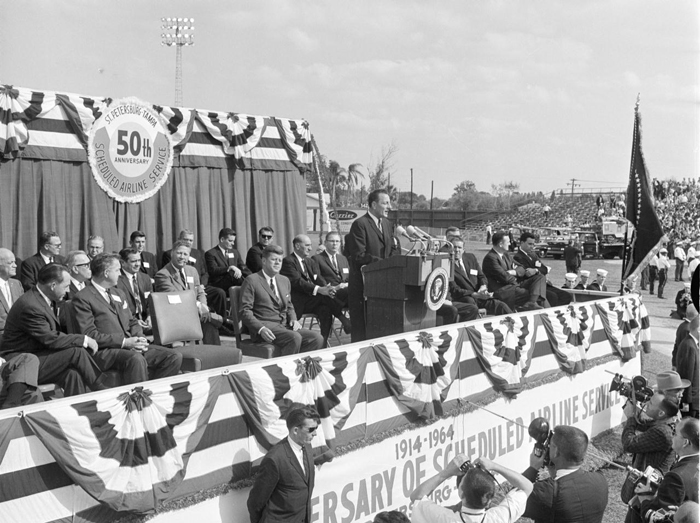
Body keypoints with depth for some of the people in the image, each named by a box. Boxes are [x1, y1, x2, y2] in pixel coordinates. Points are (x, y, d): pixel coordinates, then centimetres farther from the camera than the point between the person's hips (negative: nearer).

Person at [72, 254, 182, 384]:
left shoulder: (119, 294, 23)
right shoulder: (82, 298, -4)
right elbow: (89, 334, -12)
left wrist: (140, 338, 1)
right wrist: (123, 342, -18)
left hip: (130, 345, 8)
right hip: (104, 351, -8)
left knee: (175, 357, -10)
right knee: (136, 359, -38)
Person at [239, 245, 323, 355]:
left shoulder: (284, 280, 21)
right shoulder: (251, 281, -1)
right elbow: (245, 311, -6)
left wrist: (293, 319, 4)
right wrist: (261, 329, -22)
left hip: (285, 326, 7)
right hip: (265, 327, -7)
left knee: (317, 338, -17)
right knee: (295, 338, -33)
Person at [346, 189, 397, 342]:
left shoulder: (386, 223, 14)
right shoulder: (359, 224, -12)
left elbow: (392, 249, 19)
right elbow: (359, 256, -17)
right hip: (362, 284, -7)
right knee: (361, 325, -3)